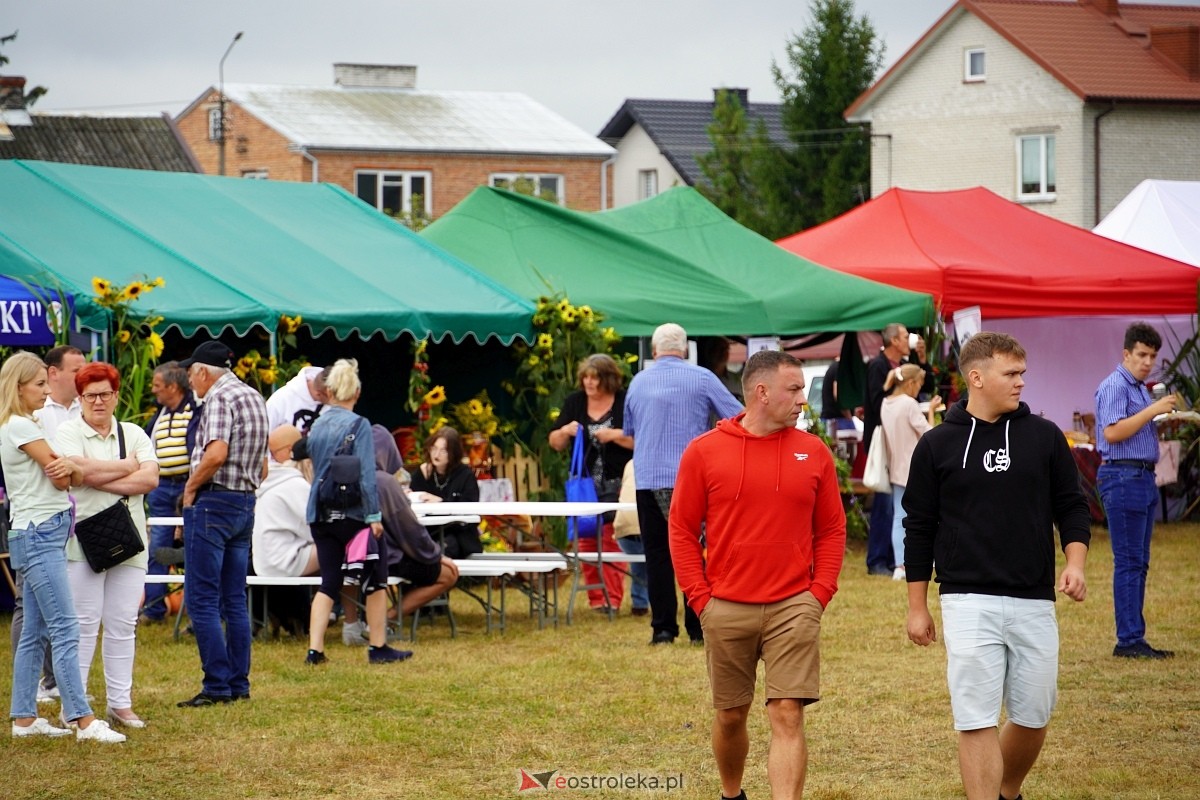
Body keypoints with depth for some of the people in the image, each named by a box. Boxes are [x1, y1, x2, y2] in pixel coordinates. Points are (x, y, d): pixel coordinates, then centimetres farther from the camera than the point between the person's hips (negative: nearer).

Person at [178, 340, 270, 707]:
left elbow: (215, 454, -25)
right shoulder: (255, 398, 17)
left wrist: (191, 487, -12)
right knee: (234, 601, 12)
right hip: (246, 504, 9)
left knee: (202, 601, -6)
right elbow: (263, 467, 21)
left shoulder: (219, 398, -12)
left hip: (213, 503, -9)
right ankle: (239, 684, 13)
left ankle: (217, 686, -8)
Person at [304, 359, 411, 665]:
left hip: (321, 513, 5)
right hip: (353, 513, -5)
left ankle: (315, 649, -3)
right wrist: (374, 516, -17)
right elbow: (366, 475, -16)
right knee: (376, 580, 8)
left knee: (329, 582, 8)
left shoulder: (317, 426, 6)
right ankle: (378, 648, 11)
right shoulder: (358, 425, -11)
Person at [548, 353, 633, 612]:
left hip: (616, 485, -4)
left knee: (612, 541, -8)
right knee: (587, 541, 4)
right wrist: (565, 431, -8)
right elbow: (556, 443, 12)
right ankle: (595, 598, 8)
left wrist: (615, 435, -19)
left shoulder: (625, 402, -4)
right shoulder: (574, 402, 8)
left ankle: (613, 597, -6)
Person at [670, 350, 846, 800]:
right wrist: (701, 598, -4)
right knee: (730, 716, 12)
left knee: (788, 716, -9)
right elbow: (682, 530, 2)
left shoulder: (814, 453, 4)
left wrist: (820, 593, -2)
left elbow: (832, 530, 9)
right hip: (727, 610, 0)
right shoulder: (705, 452, -1)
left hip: (794, 609, 0)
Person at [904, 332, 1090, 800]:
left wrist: (1075, 562, -7)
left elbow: (1071, 507, 11)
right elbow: (919, 529, 7)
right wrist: (917, 607, 6)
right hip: (968, 603, -2)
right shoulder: (938, 445, 2)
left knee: (1033, 717, 9)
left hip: (1034, 603, 3)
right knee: (976, 720, -6)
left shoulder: (1044, 437, 6)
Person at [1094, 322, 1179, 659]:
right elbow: (1112, 432, -22)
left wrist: (1165, 418, 10)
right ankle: (1129, 640, -9)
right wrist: (1152, 410, -21)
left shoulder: (1140, 389, 19)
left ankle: (1133, 637, 12)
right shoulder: (1114, 386, -11)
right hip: (1122, 476, -10)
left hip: (1143, 477, 10)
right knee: (1129, 561, -9)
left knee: (1139, 562, 10)